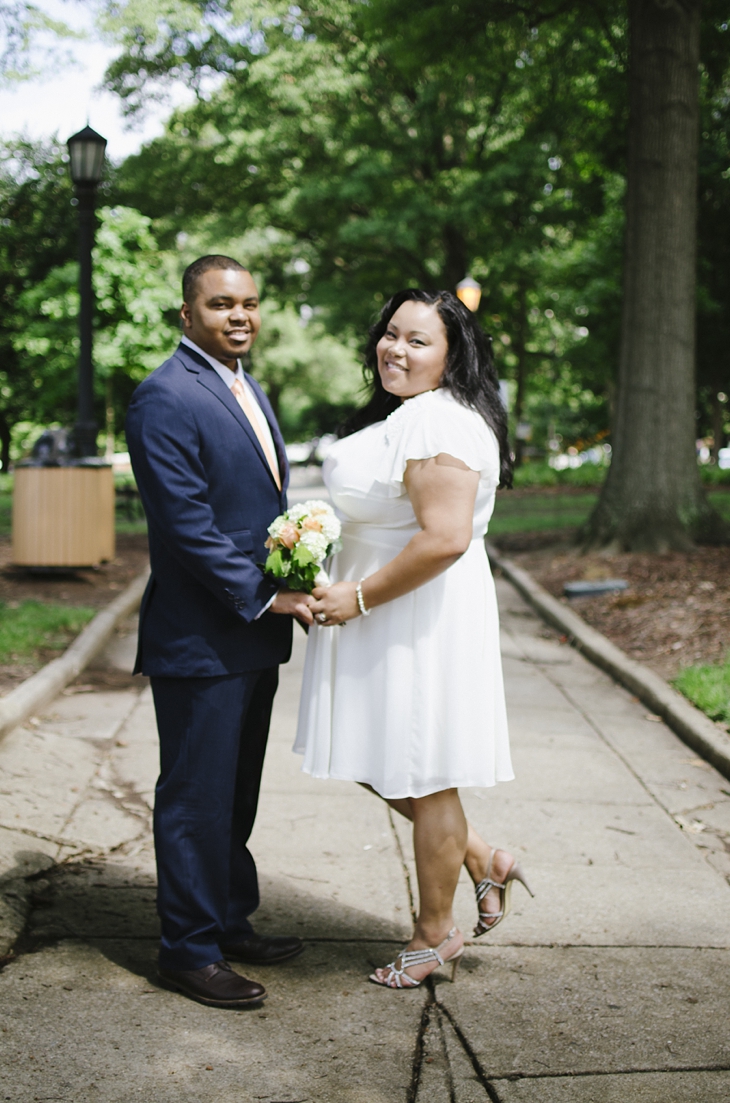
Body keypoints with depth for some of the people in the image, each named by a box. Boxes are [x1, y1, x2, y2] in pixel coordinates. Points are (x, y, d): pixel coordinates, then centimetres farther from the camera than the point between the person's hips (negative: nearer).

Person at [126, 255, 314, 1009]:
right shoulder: (166, 397, -15)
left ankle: (230, 923, 33)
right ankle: (188, 949, 16)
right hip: (200, 637, -9)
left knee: (236, 795, 19)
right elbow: (188, 523, -21)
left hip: (253, 635, 9)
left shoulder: (248, 390, 15)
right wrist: (264, 598, -17)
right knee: (196, 799, 3)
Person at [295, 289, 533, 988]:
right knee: (371, 762, 17)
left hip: (423, 621, -11)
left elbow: (444, 538, -29)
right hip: (380, 618, 11)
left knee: (422, 774, 4)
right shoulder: (397, 414, 14)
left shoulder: (441, 421, -20)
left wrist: (359, 597, -21)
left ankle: (436, 932, 22)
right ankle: (482, 861, 31)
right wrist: (339, 586, 14)